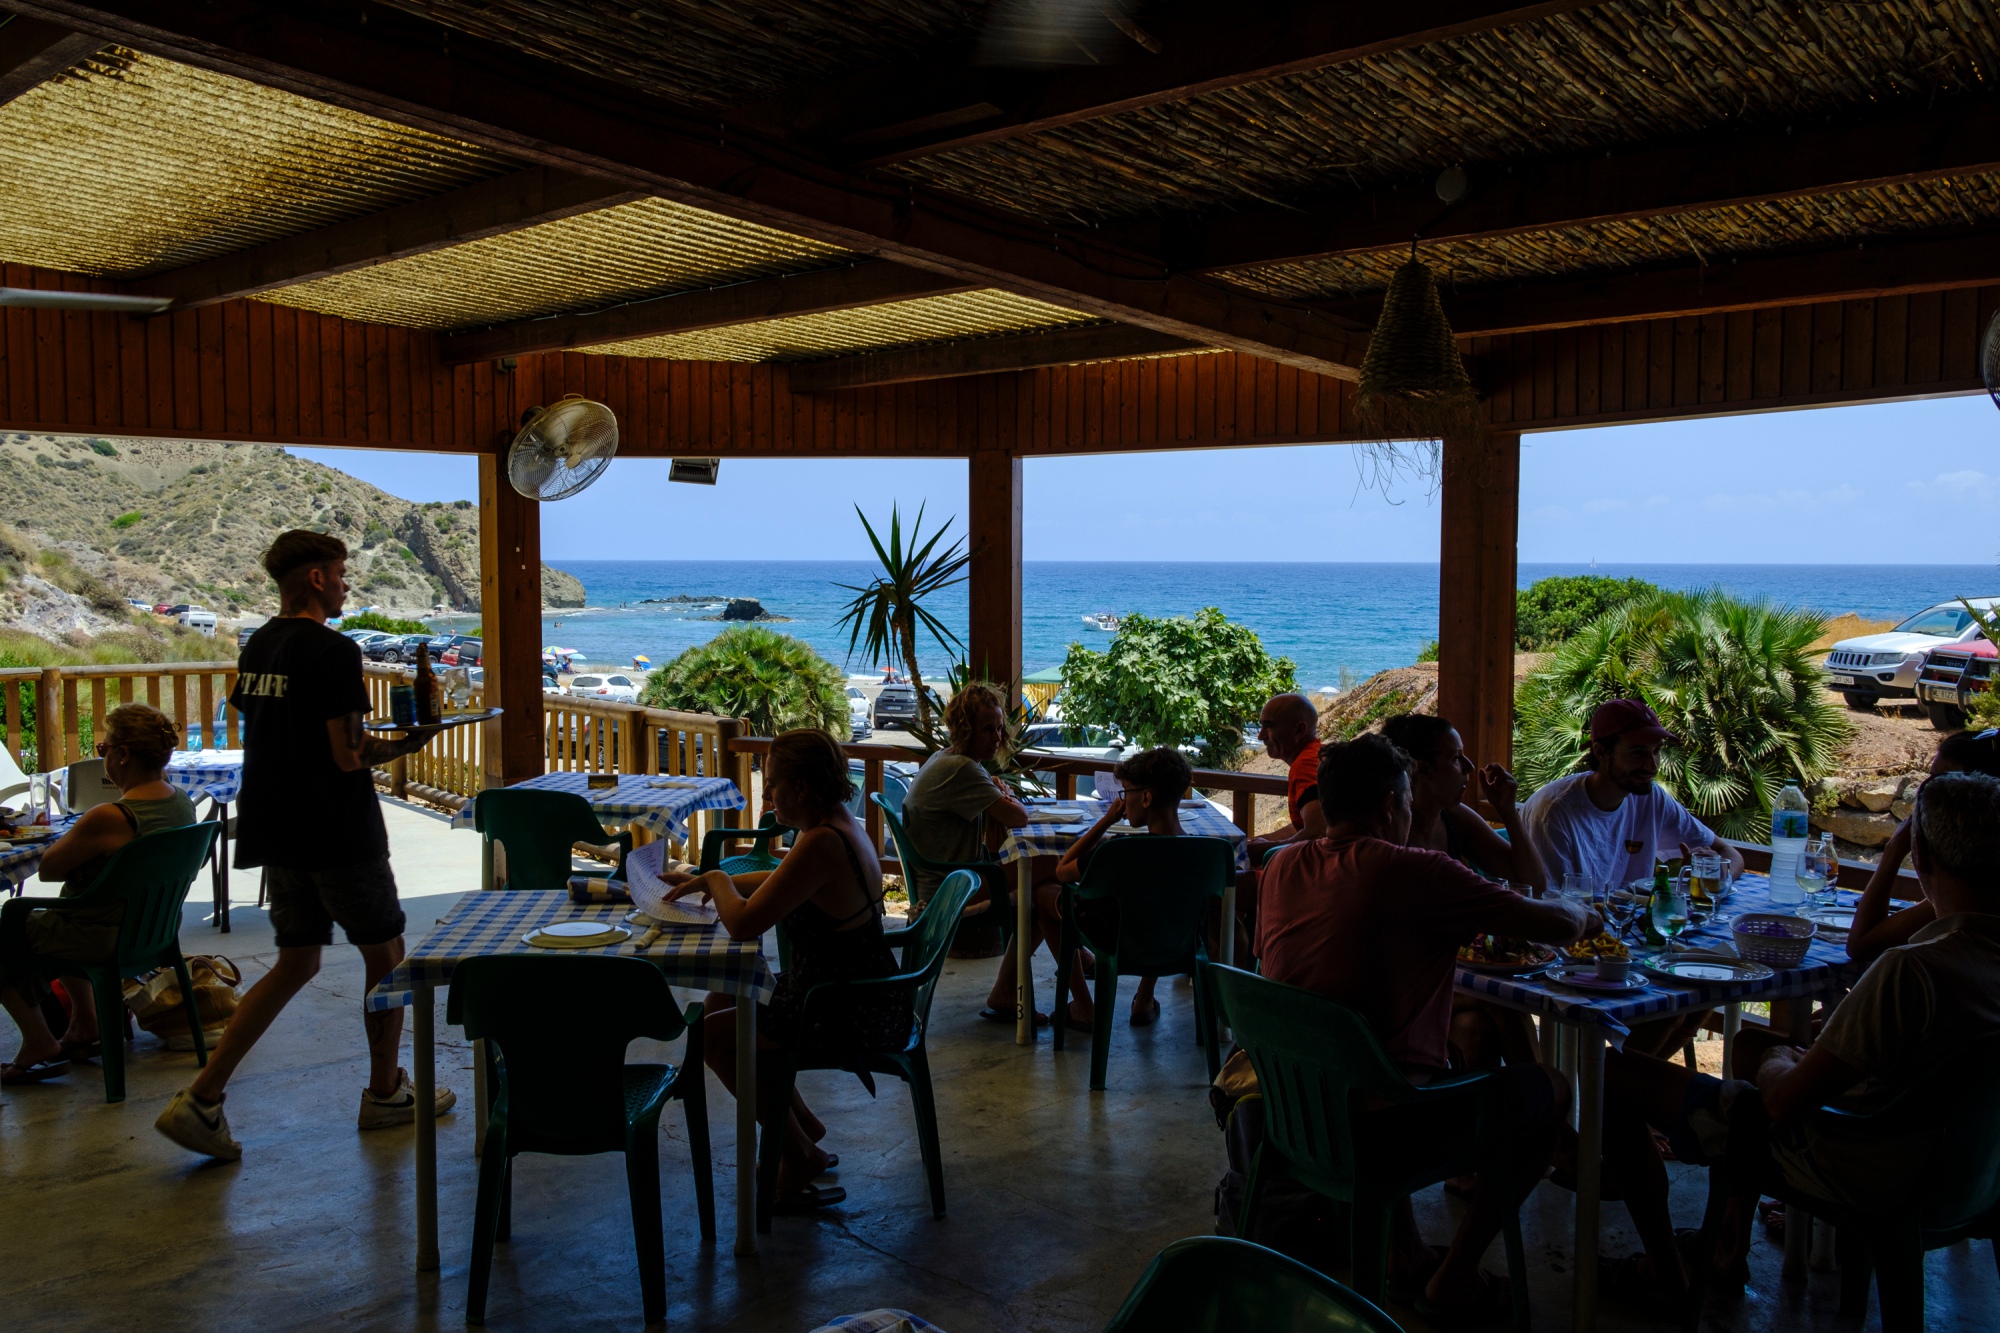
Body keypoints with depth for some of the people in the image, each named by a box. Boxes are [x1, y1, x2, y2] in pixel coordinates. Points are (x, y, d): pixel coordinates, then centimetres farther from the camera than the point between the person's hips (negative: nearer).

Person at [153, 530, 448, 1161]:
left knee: (296, 963, 15)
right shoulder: (334, 652, -16)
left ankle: (202, 1097, 8)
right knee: (386, 954, 9)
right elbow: (349, 756, -19)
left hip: (277, 829, 8)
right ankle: (385, 1093, 21)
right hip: (337, 833, -8)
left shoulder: (256, 647, 9)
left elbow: (267, 731, 16)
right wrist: (408, 741, -2)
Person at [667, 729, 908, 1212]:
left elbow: (743, 923, -28)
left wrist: (718, 879, -7)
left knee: (713, 1034, -1)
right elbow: (782, 882, 23)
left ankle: (801, 1155, 12)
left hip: (853, 1017, -10)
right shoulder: (836, 826, 5)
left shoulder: (822, 845, -28)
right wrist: (703, 881, 17)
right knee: (719, 1004, 19)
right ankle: (803, 1129, 30)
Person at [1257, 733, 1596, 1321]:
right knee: (1548, 1090, 14)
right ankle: (1453, 1281, 18)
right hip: (1381, 1118, -7)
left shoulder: (1282, 867, 2)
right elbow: (1557, 925, -13)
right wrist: (1583, 910, 13)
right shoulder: (1416, 871, -17)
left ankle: (1405, 1250, 36)